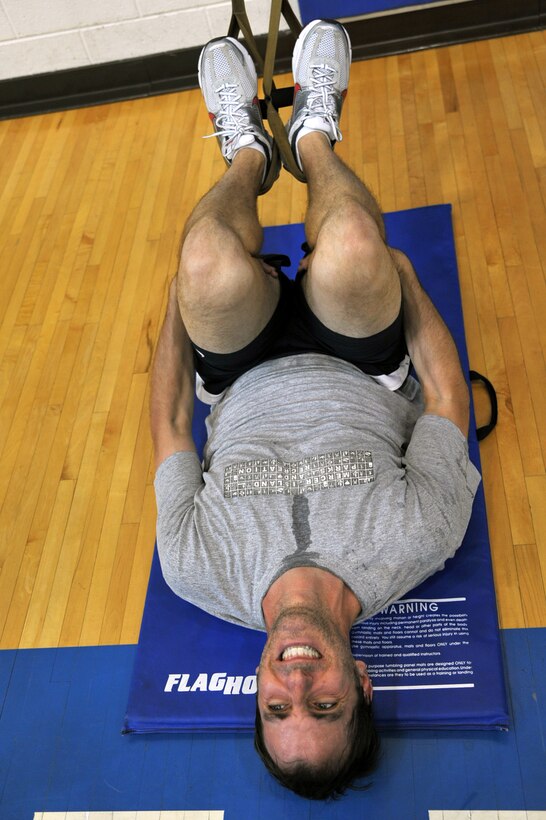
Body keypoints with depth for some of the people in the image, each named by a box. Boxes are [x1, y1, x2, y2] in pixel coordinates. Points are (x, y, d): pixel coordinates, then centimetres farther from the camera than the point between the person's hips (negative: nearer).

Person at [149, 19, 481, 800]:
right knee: (352, 247, -31)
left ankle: (249, 154, 12)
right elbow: (448, 394, -22)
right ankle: (313, 138, 11)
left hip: (247, 391, 0)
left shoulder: (202, 574, -32)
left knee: (212, 263, -30)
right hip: (362, 384, 0)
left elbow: (169, 426, -19)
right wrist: (400, 273, -12)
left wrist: (177, 303, -7)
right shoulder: (416, 545, -35)